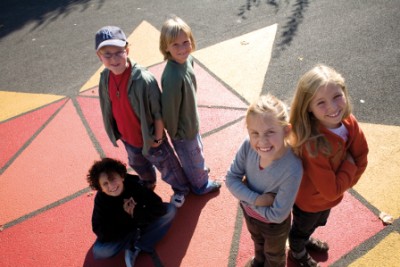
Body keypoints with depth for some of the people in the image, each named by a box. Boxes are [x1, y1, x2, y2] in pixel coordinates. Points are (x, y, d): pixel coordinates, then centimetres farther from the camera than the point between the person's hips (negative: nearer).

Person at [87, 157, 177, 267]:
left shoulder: (135, 183, -27)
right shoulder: (100, 199, -24)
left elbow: (159, 208, -32)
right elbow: (101, 232, -27)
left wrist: (135, 213, -29)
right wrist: (124, 214, -28)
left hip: (142, 223, 1)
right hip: (120, 231, -1)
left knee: (170, 210, -22)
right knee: (99, 251, -27)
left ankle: (135, 247, -16)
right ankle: (138, 237, -7)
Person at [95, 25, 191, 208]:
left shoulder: (144, 79, -33)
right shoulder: (105, 78, -14)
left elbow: (158, 114, -23)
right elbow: (109, 109, 1)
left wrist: (158, 139, -14)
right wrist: (118, 133, 9)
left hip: (150, 140, -6)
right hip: (128, 139, 6)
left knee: (168, 167, 21)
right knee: (139, 165, 34)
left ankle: (180, 190, 52)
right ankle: (148, 184, 67)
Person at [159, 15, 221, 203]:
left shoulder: (187, 60, -12)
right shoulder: (173, 77, -39)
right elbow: (169, 108, -27)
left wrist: (192, 120, 13)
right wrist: (173, 132, -12)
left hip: (191, 120, 7)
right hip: (182, 128, -7)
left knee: (195, 151, 33)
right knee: (193, 157, 20)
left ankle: (196, 170, 63)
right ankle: (201, 184, 49)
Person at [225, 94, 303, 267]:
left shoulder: (292, 170, -42)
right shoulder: (248, 146, -30)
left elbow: (277, 215, -31)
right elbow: (231, 179, -18)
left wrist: (246, 198, -23)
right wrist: (256, 199, -31)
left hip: (273, 225, -4)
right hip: (249, 212, 5)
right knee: (257, 242, 39)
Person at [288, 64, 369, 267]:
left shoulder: (349, 122, -22)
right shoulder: (312, 144, -42)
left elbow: (361, 159, -8)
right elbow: (331, 190, -33)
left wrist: (342, 182, -16)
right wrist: (349, 166, -23)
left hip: (330, 195, 6)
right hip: (310, 199, -6)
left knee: (314, 224, 36)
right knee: (301, 228, 28)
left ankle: (306, 239, 68)